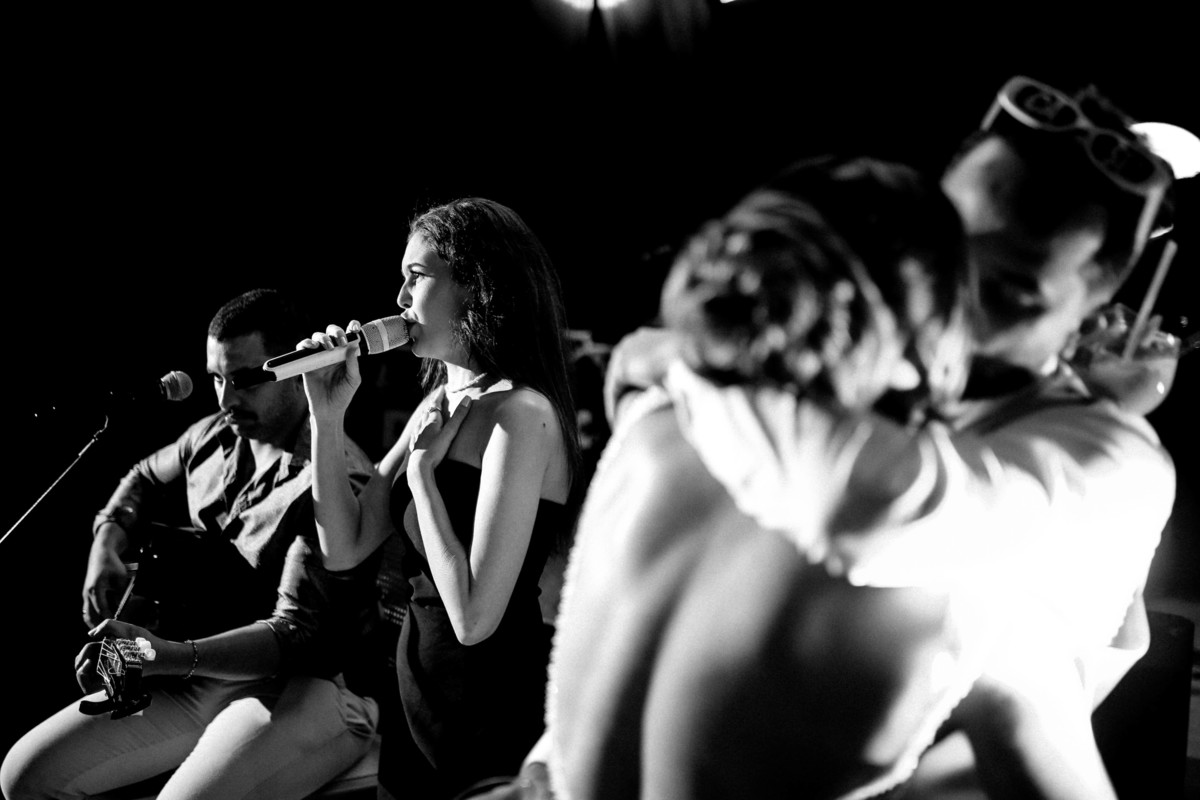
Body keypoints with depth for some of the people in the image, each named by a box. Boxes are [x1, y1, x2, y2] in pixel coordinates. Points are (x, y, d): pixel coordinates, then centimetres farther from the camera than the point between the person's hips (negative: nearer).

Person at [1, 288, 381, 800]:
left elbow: (300, 637, -25)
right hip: (201, 675, 8)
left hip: (304, 686, -8)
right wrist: (107, 546, 9)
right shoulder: (216, 437, 7)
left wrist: (167, 656, -35)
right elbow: (145, 480, 29)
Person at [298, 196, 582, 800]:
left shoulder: (520, 412, -20)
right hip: (419, 706, 8)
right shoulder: (438, 401, 7)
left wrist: (422, 468, -17)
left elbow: (474, 619, -25)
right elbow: (343, 548, 6)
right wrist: (327, 416, -3)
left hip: (492, 719, -8)